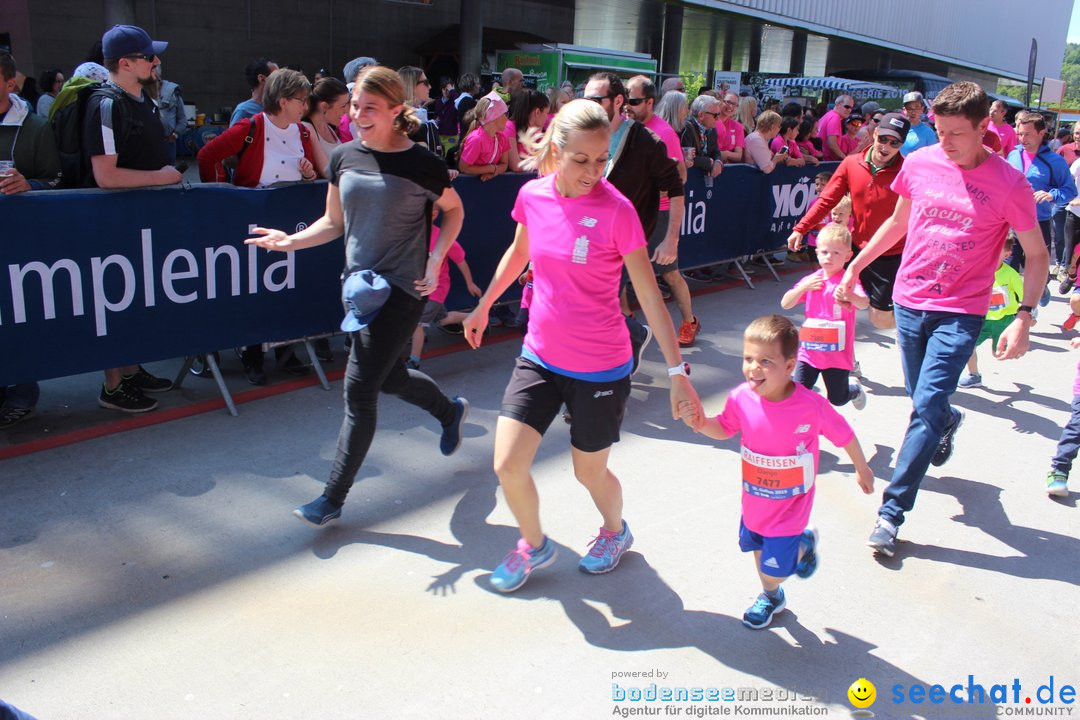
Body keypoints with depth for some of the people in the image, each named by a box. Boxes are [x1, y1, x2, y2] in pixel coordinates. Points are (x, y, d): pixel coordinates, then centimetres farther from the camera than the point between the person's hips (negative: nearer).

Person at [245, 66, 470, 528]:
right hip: (359, 283, 6)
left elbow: (454, 210, 5)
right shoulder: (345, 157, 3)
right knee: (390, 377, 19)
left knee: (359, 391, -5)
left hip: (402, 288, -6)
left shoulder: (422, 164, -10)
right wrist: (292, 240, -7)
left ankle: (333, 498, 8)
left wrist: (435, 260, -6)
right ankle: (451, 411, 51)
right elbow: (334, 222, 10)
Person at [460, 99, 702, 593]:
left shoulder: (617, 210, -18)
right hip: (540, 356, 4)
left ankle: (615, 532, 48)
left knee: (589, 471, 13)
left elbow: (649, 296, -15)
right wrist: (483, 307, 25)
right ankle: (534, 545, 28)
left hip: (601, 367, -4)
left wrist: (677, 371, -18)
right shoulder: (533, 195, -5)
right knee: (507, 465, -3)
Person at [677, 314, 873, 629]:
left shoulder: (811, 406, -28)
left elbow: (844, 435, -9)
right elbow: (724, 429, 2)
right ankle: (771, 597, 53)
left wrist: (861, 468, 6)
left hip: (789, 507, -4)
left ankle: (804, 543, 35)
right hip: (754, 501, 4)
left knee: (773, 569, 3)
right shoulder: (741, 399, -19)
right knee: (756, 547, 24)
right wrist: (700, 422, -20)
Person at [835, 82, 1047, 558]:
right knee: (923, 401, 15)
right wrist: (855, 267, 16)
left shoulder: (1009, 184, -11)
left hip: (960, 313, -4)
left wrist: (1024, 317, -13)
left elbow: (1037, 255, -3)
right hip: (910, 301, 4)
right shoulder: (919, 164, -1)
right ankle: (949, 421, 54)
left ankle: (891, 512, -4)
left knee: (927, 408, -11)